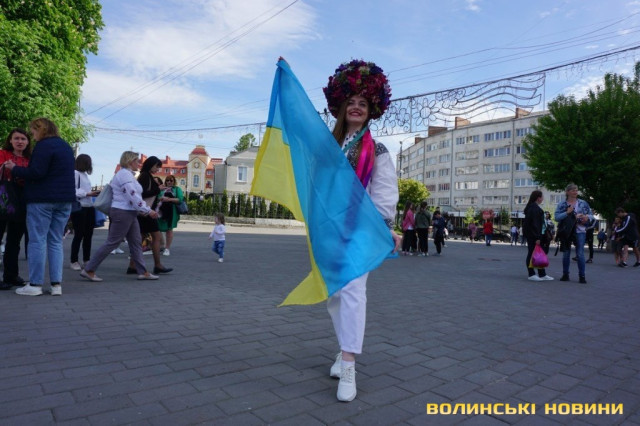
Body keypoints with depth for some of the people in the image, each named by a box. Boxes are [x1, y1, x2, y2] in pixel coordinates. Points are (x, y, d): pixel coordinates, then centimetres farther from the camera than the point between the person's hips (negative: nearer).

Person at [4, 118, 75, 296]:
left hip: (42, 199, -7)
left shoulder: (44, 145, -9)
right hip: (64, 199, 8)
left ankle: (35, 284, 1)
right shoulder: (66, 146, 18)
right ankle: (56, 284, 4)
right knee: (56, 242, 7)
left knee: (37, 241, -2)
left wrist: (14, 169, -2)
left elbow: (36, 173, -17)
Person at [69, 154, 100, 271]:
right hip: (79, 208, -8)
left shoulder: (84, 174, 16)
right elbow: (73, 191, -17)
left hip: (89, 207, 8)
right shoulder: (75, 173, -9)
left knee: (88, 234, 11)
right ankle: (74, 261, 10)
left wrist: (94, 193, 4)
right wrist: (88, 193, -19)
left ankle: (86, 260, 21)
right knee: (79, 235, -1)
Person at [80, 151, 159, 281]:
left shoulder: (127, 174, 18)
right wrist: (148, 211, -14)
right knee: (112, 243, -5)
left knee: (136, 242, 10)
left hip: (129, 213, 11)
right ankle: (88, 270, 4)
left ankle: (143, 272, 14)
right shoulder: (124, 174, -14)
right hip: (122, 212, -11)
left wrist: (146, 210, 14)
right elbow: (133, 196, -20)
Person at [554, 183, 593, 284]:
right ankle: (565, 274, 19)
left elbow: (591, 215, 12)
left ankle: (582, 276, 3)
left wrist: (587, 217, -10)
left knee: (580, 254, -5)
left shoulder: (583, 203, 6)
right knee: (566, 254, 8)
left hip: (580, 231, 0)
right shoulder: (561, 204, 1)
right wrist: (567, 212, -20)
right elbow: (556, 217, -9)